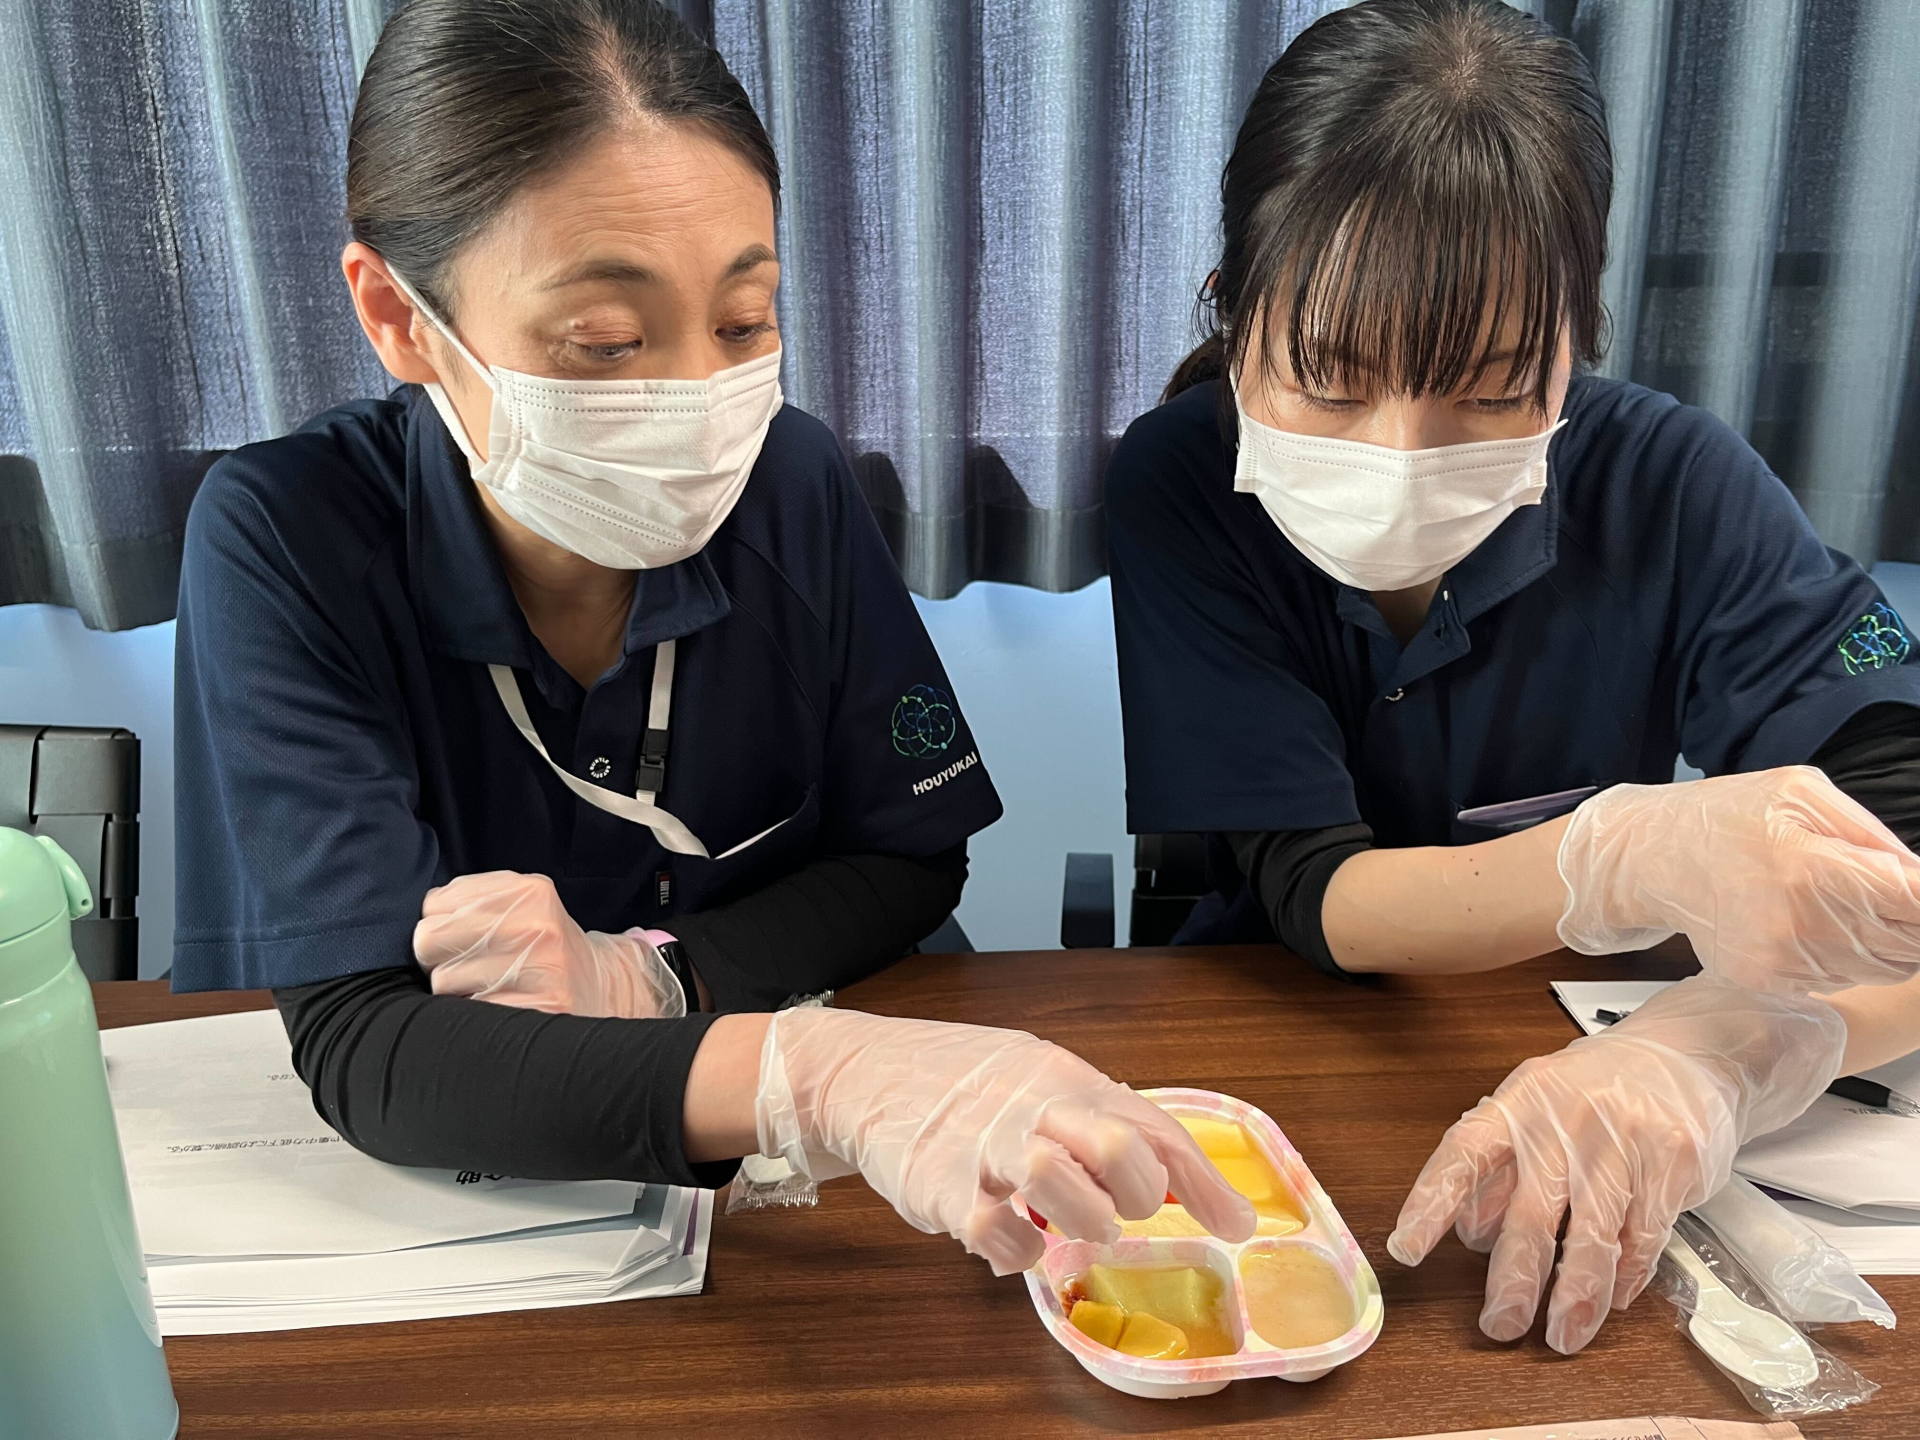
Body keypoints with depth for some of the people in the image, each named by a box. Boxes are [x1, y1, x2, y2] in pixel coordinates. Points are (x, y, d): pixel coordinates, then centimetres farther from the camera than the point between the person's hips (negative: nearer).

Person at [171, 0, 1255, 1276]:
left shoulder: (793, 486, -11)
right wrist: (809, 1077, -40)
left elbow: (910, 859, -2)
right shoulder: (286, 542, -17)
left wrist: (647, 977, -19)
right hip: (421, 1185, -1)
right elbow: (363, 1047, -24)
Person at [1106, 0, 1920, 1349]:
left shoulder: (1670, 484, -12)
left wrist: (1716, 1052, -38)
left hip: (1577, 1063, 2)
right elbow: (1317, 897, -19)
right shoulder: (1177, 492, -14)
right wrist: (1635, 861, -36)